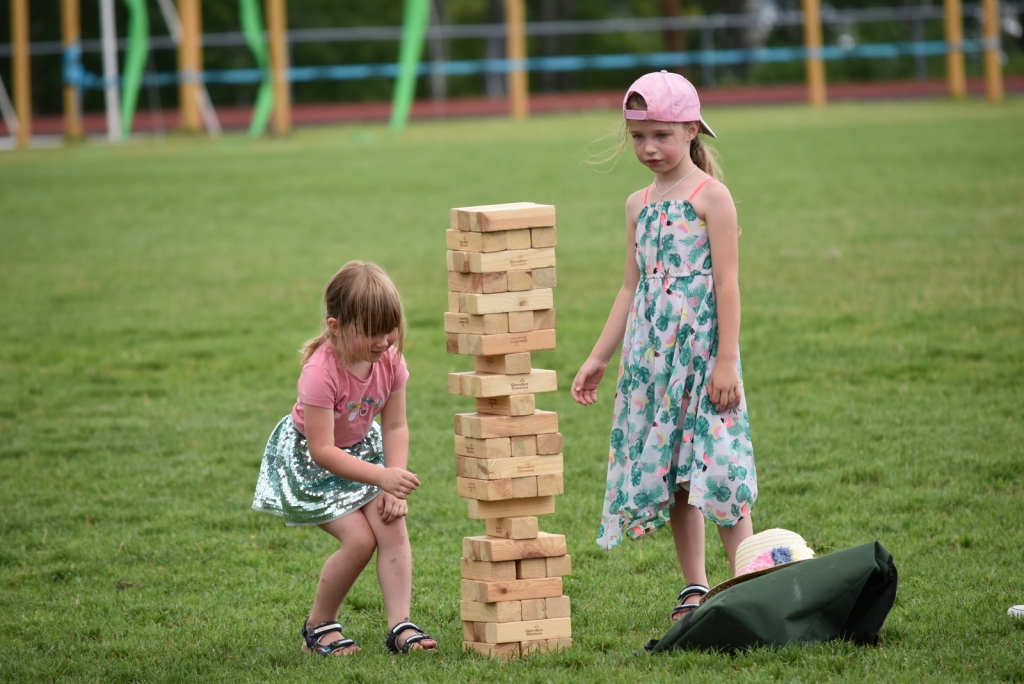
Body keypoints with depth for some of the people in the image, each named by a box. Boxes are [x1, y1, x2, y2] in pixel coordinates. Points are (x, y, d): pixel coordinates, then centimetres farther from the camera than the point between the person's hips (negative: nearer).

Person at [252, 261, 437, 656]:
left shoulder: (390, 361, -15)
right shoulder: (321, 371, -34)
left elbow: (395, 427, -7)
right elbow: (322, 450, -34)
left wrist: (395, 486, -17)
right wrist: (383, 477, -40)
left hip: (361, 450, 6)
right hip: (309, 461, -6)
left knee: (392, 527, -14)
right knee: (359, 539, -16)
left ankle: (400, 625, -12)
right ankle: (319, 626, 3)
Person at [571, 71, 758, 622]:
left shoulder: (710, 196, -6)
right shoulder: (640, 205, 13)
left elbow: (726, 282, -10)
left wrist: (727, 360, -16)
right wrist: (599, 358, 18)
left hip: (701, 348, -6)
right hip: (651, 355, 7)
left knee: (714, 467, -11)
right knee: (665, 470, 7)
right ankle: (693, 587, 14)